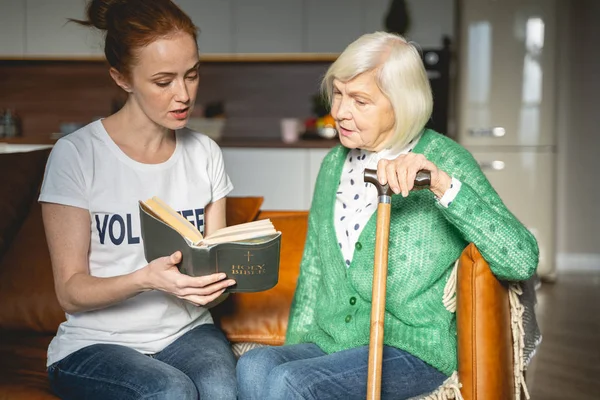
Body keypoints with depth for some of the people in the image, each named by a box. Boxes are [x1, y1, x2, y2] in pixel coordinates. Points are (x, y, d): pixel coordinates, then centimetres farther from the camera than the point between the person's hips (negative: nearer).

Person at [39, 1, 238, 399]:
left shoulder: (204, 153, 4)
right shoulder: (77, 155, -10)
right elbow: (70, 292, -9)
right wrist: (146, 279, -28)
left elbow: (215, 259, 9)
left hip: (186, 331, 3)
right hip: (95, 344, -3)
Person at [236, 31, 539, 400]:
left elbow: (522, 261, -19)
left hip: (411, 352, -5)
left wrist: (441, 184, -27)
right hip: (329, 343, 5)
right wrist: (297, 341, 10)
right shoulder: (334, 164, 13)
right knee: (254, 366, -27)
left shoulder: (443, 159, -7)